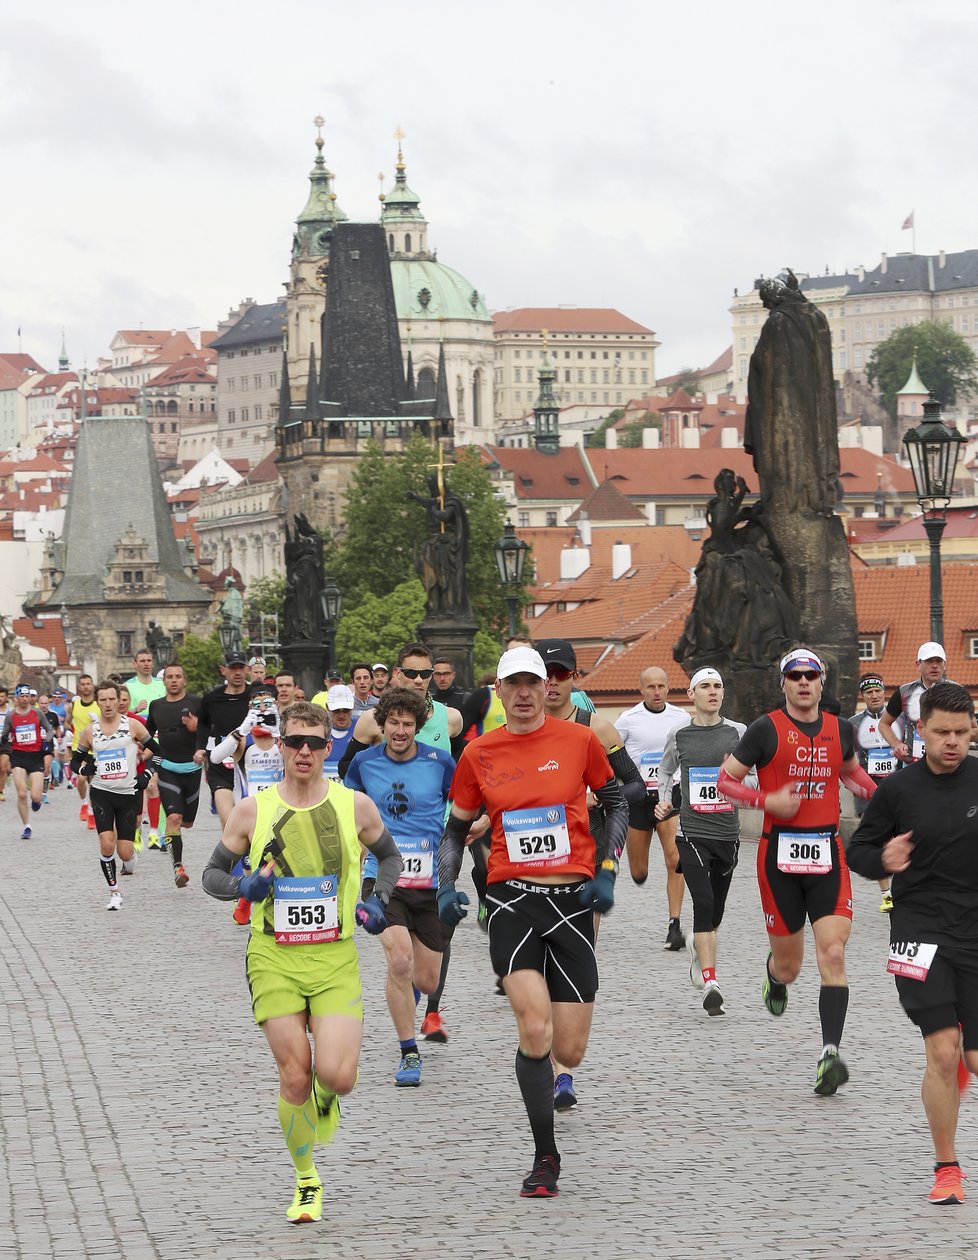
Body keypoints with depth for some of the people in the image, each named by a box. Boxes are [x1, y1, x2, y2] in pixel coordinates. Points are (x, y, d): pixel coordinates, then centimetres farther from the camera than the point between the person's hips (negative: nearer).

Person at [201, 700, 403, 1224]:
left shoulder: (354, 805, 1)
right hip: (274, 959, 0)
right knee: (294, 1078, -2)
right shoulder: (252, 810, -1)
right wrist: (244, 886, -12)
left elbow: (389, 855, 19)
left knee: (337, 1075, -14)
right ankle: (306, 1182, 18)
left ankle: (325, 1097, 26)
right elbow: (212, 873, 10)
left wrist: (378, 901, 2)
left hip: (336, 959, 0)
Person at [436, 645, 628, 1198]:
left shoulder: (580, 740, 1)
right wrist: (447, 889, -1)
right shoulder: (479, 754, 3)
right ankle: (545, 1158, -6)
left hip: (573, 900, 1)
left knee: (569, 1052, 0)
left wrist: (607, 871, 0)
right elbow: (456, 829, 14)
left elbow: (616, 803, 12)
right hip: (512, 900, -1)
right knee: (535, 1029, -20)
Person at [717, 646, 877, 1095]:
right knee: (789, 964, 7)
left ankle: (830, 1054, -17)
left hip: (827, 854, 2)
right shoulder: (766, 729, -3)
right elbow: (724, 780, 1)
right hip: (780, 855, -2)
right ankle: (774, 976, 46)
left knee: (833, 955, -14)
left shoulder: (840, 730, 9)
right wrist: (767, 801, -15)